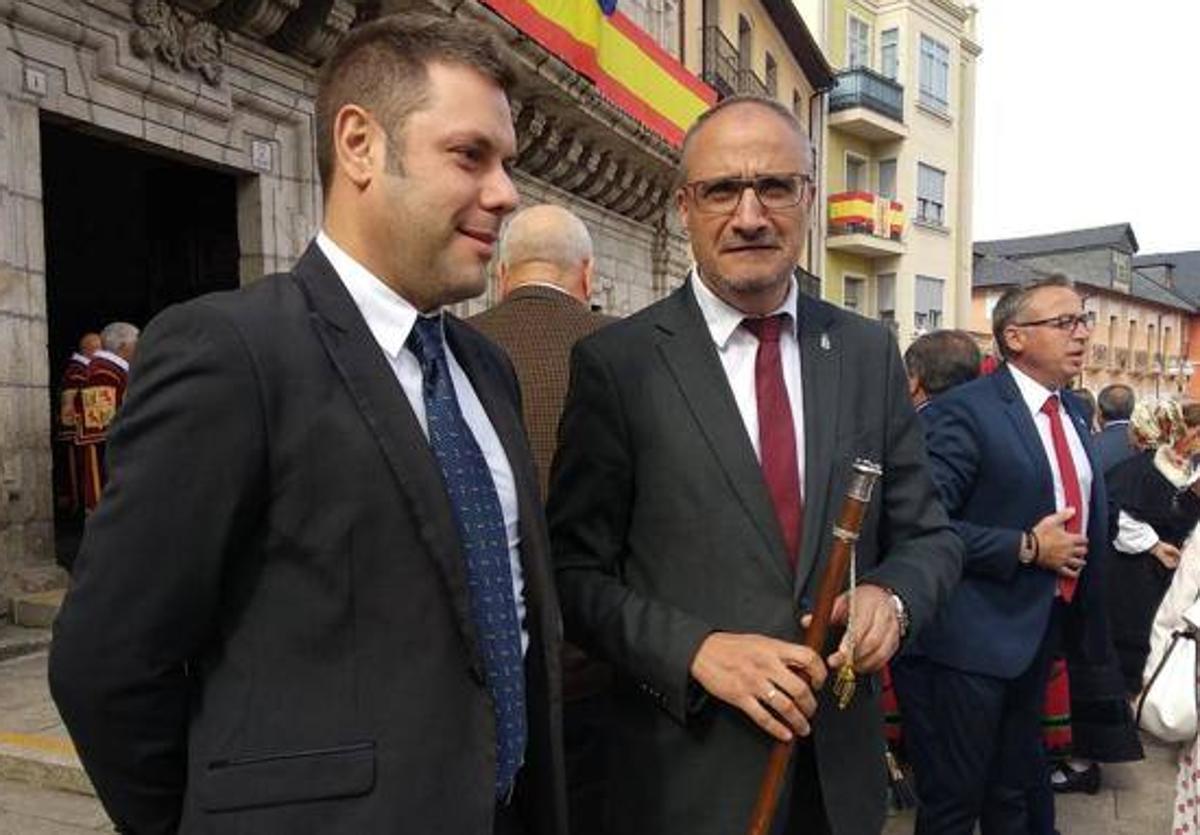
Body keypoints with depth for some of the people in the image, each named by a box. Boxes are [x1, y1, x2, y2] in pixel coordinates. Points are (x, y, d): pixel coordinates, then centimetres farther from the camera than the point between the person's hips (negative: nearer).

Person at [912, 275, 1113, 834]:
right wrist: (1027, 548, -20)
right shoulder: (965, 411, -18)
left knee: (1017, 787, 23)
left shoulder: (1073, 411, 9)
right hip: (980, 634, -8)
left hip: (1048, 626, 8)